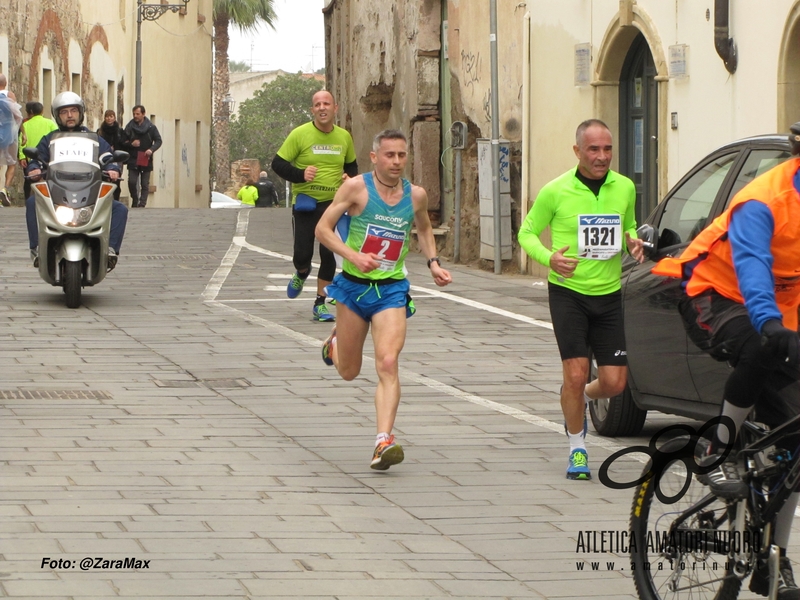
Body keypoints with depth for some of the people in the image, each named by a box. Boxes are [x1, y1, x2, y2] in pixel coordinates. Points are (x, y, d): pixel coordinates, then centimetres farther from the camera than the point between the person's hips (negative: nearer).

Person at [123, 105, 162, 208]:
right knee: (131, 182, -8)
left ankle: (142, 204, 1)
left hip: (146, 160, 0)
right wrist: (131, 144, -12)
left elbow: (158, 141, 1)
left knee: (145, 184, -1)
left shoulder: (151, 128, 3)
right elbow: (123, 143, 9)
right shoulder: (129, 127, 5)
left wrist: (151, 149, -17)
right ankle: (135, 200, 14)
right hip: (133, 160, 0)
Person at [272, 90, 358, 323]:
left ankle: (320, 303, 9)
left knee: (328, 253, -5)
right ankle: (302, 273, 35)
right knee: (302, 253, -3)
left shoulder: (344, 137, 6)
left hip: (332, 202, 2)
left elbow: (351, 165, 22)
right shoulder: (300, 134, -7)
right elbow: (278, 164, -5)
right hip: (305, 204, -2)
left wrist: (349, 177, -1)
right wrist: (300, 175, -21)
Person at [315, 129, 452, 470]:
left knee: (387, 364, -19)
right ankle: (336, 341, 50)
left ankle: (383, 442, -24)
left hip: (392, 290, 1)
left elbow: (423, 229, 23)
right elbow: (323, 228, -9)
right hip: (354, 286, -1)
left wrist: (433, 262, 7)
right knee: (349, 372, 13)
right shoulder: (356, 188, -9)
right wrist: (352, 255, -24)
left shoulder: (416, 195, 2)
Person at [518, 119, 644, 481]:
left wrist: (632, 242, -4)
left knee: (614, 382, -2)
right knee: (576, 373, -12)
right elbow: (527, 232, 3)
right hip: (568, 292, -3)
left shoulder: (624, 188, 4)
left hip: (609, 295, 3)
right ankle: (577, 450, 7)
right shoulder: (556, 191, -7)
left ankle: (583, 398, 34)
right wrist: (549, 258, -17)